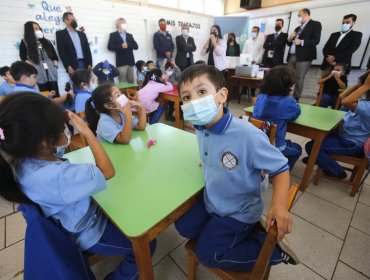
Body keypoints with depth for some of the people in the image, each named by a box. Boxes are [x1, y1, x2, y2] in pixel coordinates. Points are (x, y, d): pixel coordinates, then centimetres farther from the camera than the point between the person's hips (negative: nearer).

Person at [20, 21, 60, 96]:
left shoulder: (46, 42, 17)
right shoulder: (25, 43, 7)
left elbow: (54, 56, 17)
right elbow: (24, 58, 4)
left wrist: (55, 65, 4)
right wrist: (33, 67, -7)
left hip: (51, 72, 2)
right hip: (40, 74, -2)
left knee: (56, 95, -2)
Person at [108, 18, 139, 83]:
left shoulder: (130, 35, 21)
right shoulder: (113, 35, 8)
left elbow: (136, 46, 8)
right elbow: (110, 47, -5)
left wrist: (128, 45, -9)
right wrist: (121, 46, -15)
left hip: (131, 62, 4)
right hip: (121, 62, -4)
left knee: (132, 82, 4)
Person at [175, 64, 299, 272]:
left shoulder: (248, 135, -34)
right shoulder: (201, 128, -12)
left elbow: (281, 168, -22)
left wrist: (279, 205, -33)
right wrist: (207, 165, 2)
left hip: (239, 211, -6)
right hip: (211, 201, 7)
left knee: (207, 253, -1)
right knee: (184, 226, 15)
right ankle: (246, 231, 21)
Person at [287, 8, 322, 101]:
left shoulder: (315, 24, 5)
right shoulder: (298, 28, 26)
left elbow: (316, 40, -8)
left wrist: (301, 42, -19)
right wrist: (290, 38, 4)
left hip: (303, 56, -6)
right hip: (292, 56, 6)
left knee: (299, 79, -10)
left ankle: (295, 100, -6)